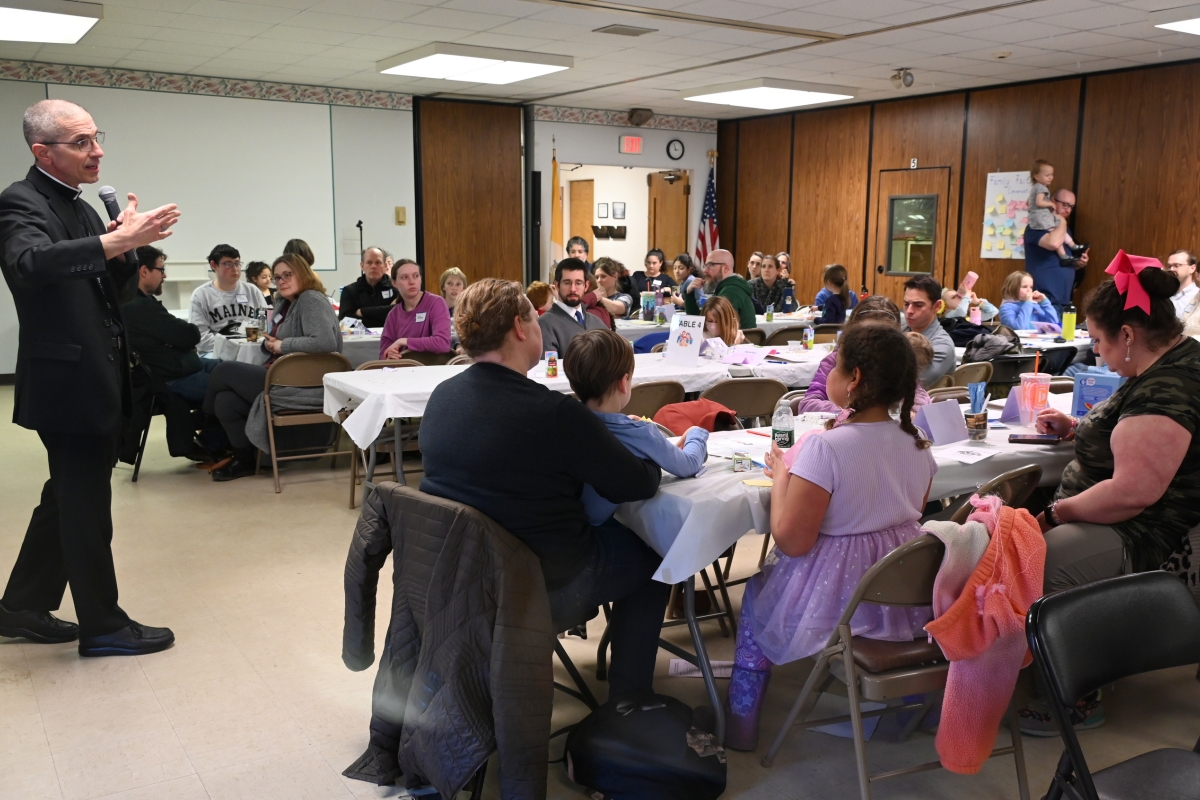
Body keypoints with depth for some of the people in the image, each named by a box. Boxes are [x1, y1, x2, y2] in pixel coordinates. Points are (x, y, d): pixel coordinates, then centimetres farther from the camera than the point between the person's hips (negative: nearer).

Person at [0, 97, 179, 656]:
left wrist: (124, 243, -5)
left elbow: (106, 285, 14)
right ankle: (103, 626, 14)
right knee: (87, 507, 1)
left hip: (94, 380, 9)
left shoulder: (77, 206, 14)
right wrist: (119, 241, -47)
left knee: (68, 499, 18)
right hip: (67, 380, -9)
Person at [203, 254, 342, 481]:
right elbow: (276, 347, 25)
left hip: (305, 386, -9)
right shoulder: (284, 303, 19)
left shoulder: (311, 300, -11)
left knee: (225, 370, -5)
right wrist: (269, 342, 0)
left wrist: (282, 345, -18)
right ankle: (245, 460, 7)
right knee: (225, 401, -8)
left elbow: (326, 342, -28)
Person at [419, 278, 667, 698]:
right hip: (544, 590, -7)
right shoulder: (553, 412, -27)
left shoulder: (441, 397, -5)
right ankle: (629, 697, 27)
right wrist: (655, 460, 7)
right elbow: (639, 485, -16)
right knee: (650, 553, 19)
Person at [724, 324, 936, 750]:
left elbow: (790, 540, -25)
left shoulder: (826, 448, -27)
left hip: (839, 601, -6)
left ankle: (741, 724, 35)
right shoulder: (917, 443, -5)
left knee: (757, 594, 24)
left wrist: (780, 475, -10)